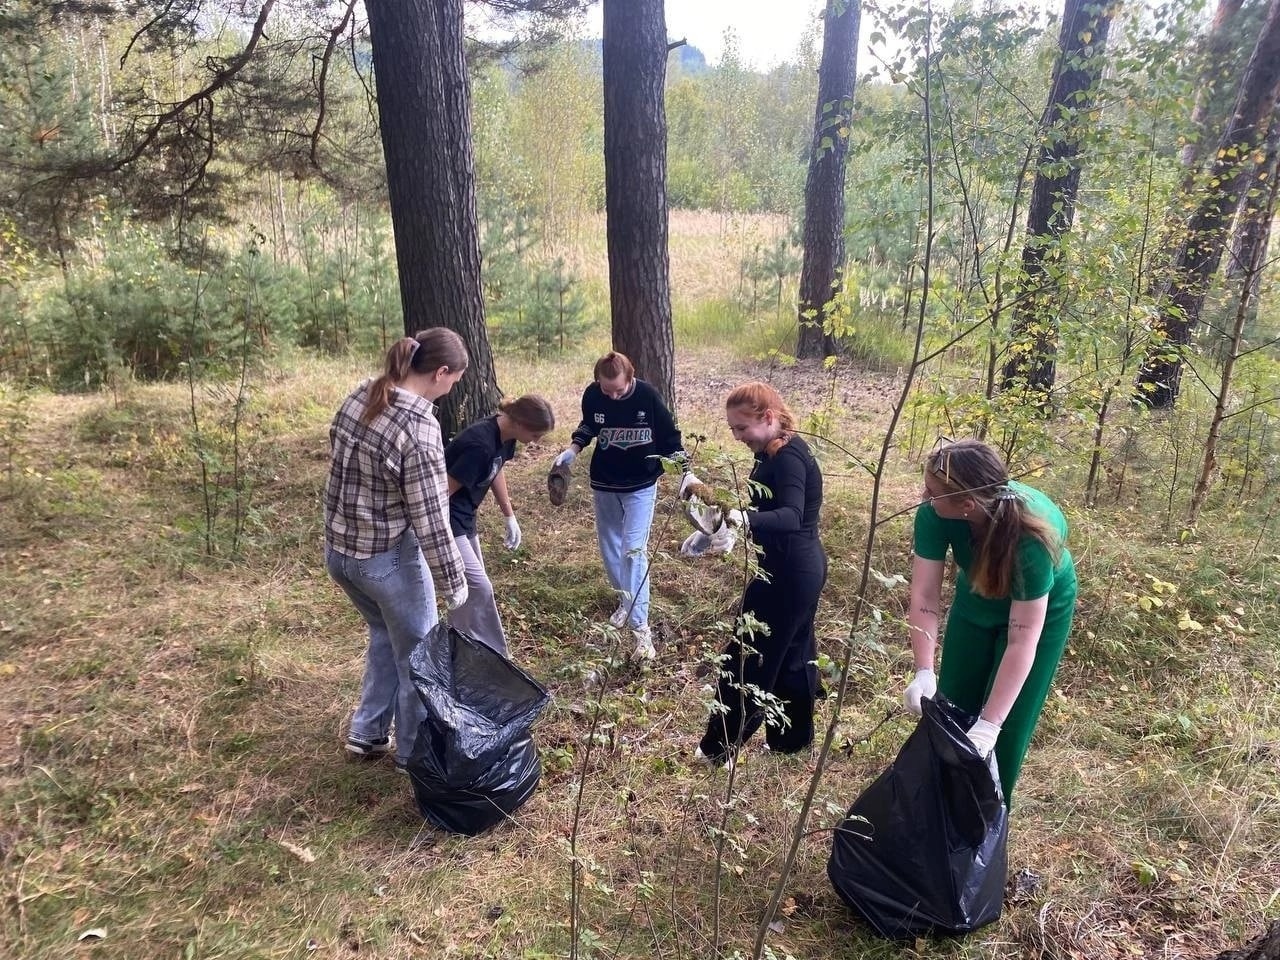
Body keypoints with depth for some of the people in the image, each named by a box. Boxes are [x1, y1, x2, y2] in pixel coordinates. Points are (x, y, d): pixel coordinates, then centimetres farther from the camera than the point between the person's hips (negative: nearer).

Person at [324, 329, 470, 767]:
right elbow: (430, 520, -22)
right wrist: (453, 582, -10)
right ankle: (414, 752, 30)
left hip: (338, 549, 8)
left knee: (384, 635, 29)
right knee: (418, 653, 14)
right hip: (388, 558, -8)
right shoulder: (419, 428, -26)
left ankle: (367, 733, 39)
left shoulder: (358, 396, -2)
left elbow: (340, 464, 9)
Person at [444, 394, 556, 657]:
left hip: (464, 517, 9)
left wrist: (510, 517, 17)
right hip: (444, 520, -9)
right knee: (478, 588, -6)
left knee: (466, 588, 16)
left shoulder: (504, 434, -4)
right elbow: (443, 492, -26)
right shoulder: (480, 446, -31)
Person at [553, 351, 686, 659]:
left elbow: (669, 436, -10)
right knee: (609, 547, 14)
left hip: (640, 485, -4)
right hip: (603, 484, 4)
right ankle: (625, 601, 37)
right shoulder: (592, 395, -14)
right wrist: (573, 450, -7)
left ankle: (641, 627, -6)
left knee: (633, 551, -10)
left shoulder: (647, 396, -21)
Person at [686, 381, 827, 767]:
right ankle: (793, 738, 35)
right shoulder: (774, 454, 8)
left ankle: (719, 749, 14)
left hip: (788, 574, -11)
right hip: (800, 570, 11)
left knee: (746, 659, 0)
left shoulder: (788, 457, -23)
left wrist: (743, 519, -53)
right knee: (794, 655, 20)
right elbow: (756, 499, 18)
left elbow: (790, 518, -38)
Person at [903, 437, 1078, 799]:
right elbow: (924, 595, -32)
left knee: (1006, 728, 1)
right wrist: (924, 673, -44)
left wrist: (989, 725, -42)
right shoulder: (934, 512, -34)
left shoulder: (1031, 535, -42)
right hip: (976, 600, 4)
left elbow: (1022, 640, -40)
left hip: (1041, 609, -3)